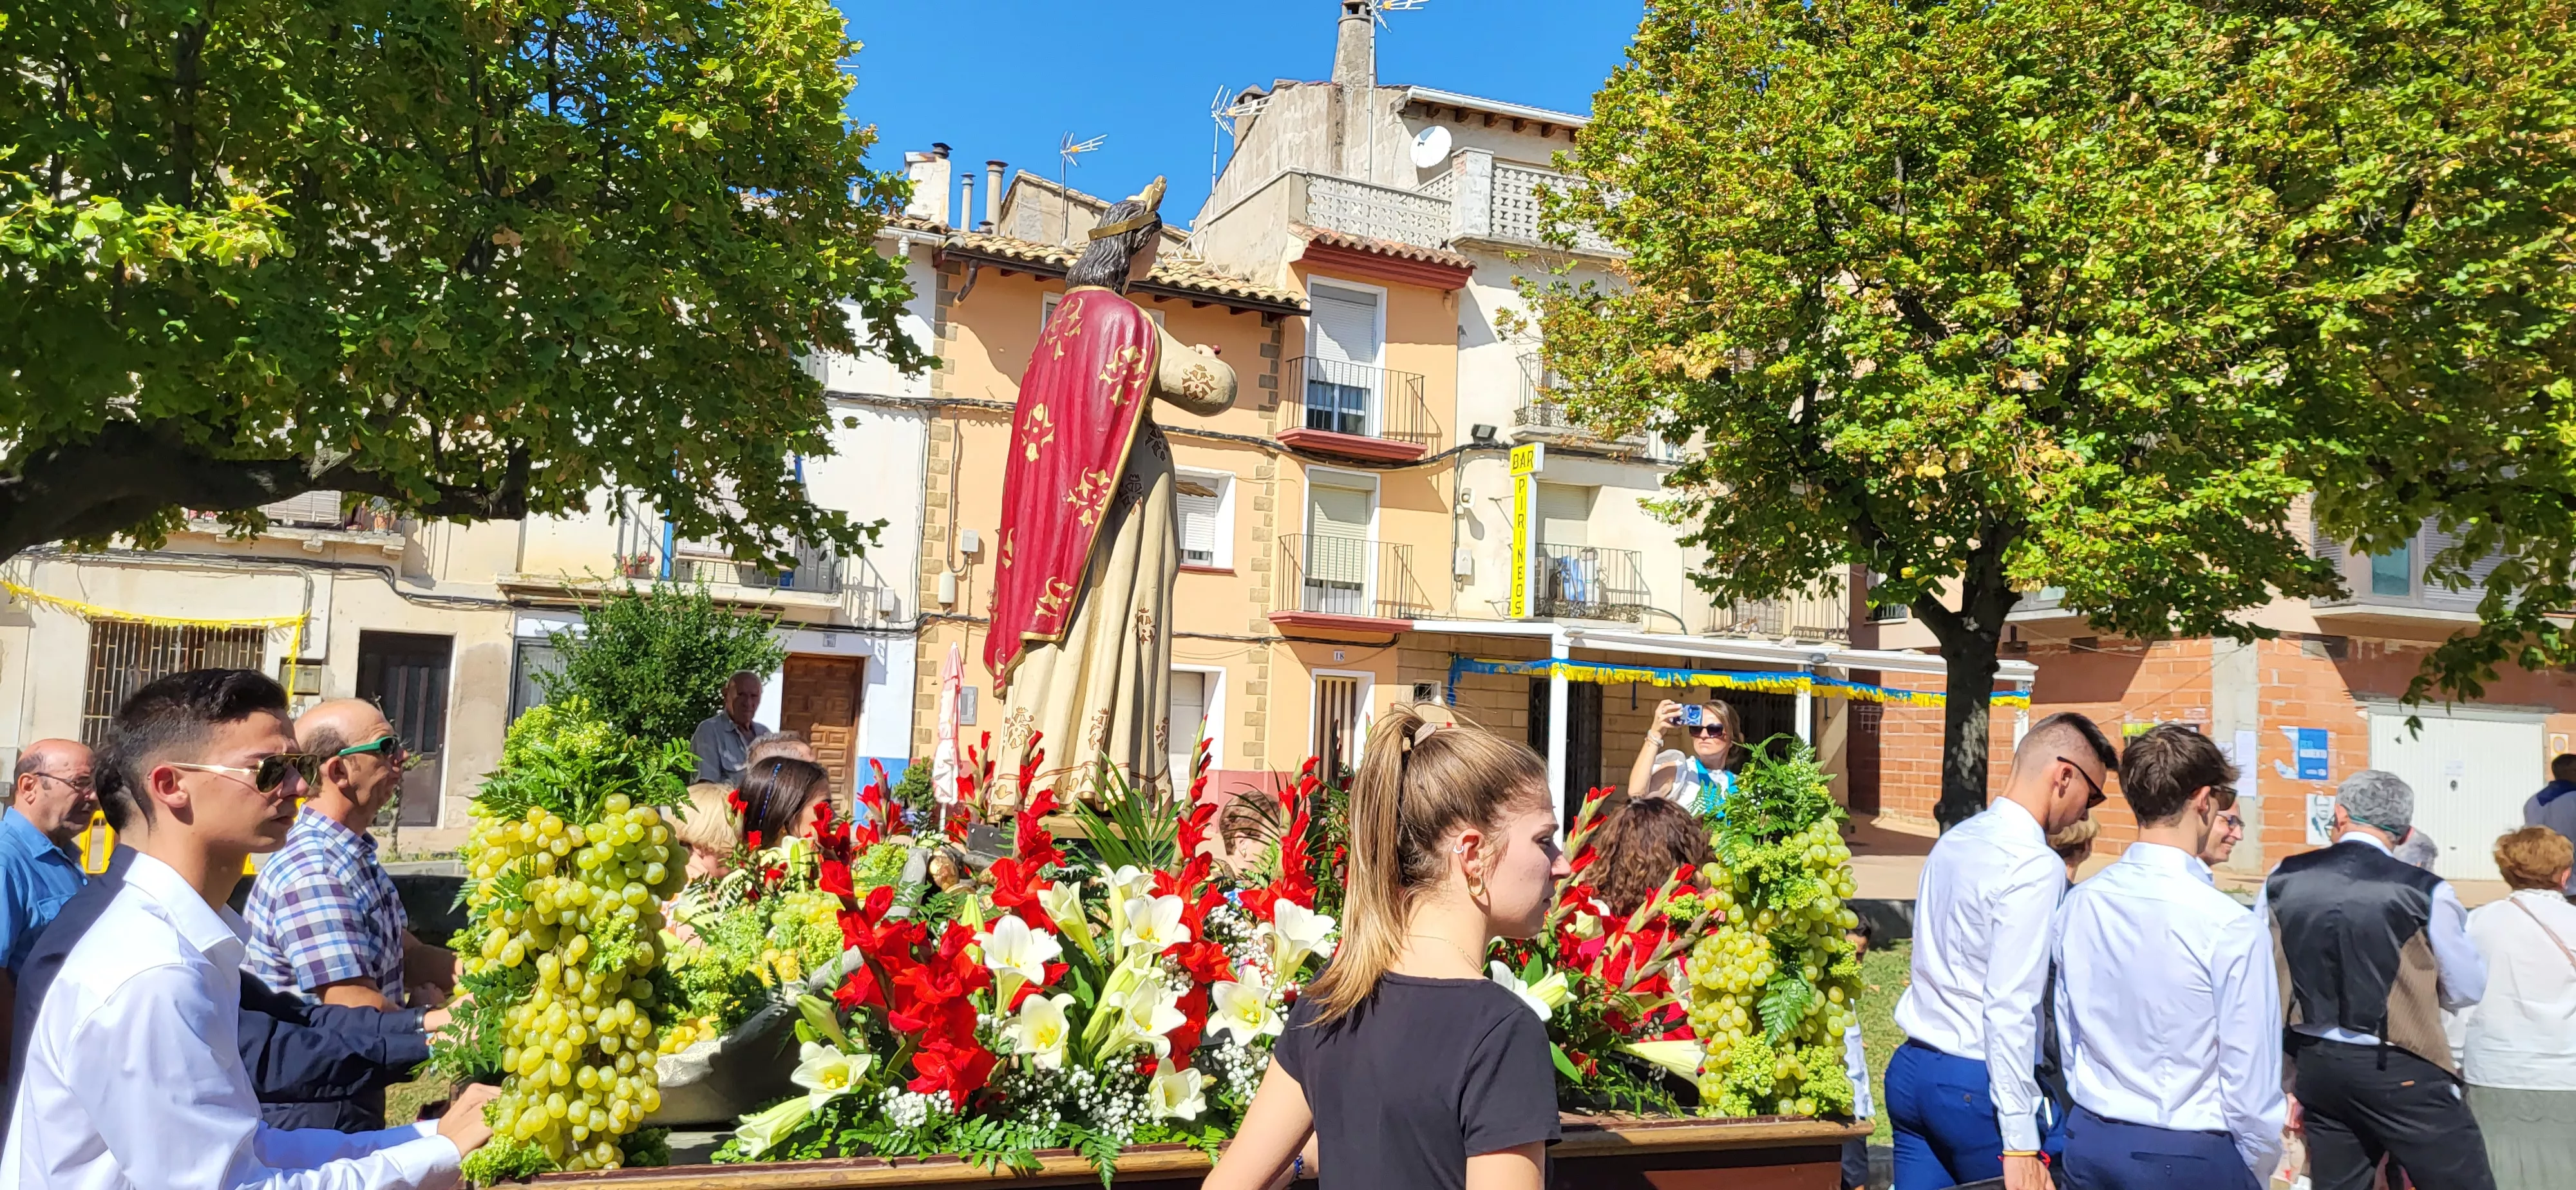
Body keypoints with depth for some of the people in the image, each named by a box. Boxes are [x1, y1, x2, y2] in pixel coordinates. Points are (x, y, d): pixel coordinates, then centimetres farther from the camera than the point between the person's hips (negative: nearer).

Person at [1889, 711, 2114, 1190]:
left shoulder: (1955, 839, 8)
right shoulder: (2036, 866, -17)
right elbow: (2010, 1006, -21)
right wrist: (2020, 1144, -19)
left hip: (1910, 1066, 8)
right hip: (1973, 1086, -7)